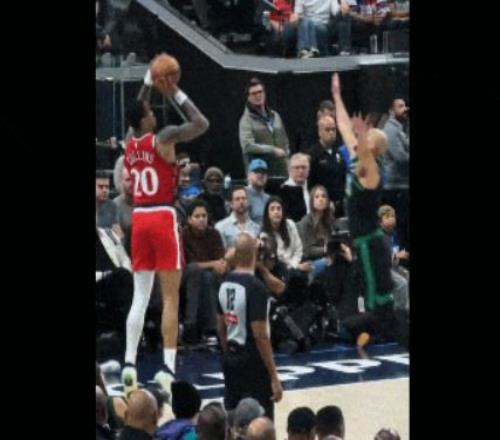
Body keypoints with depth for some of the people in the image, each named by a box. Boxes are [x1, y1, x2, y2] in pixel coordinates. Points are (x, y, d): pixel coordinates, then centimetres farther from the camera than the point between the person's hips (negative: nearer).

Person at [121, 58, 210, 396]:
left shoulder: (129, 146, 10)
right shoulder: (162, 138, -9)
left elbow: (136, 112, 30)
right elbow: (202, 124, -9)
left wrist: (149, 83, 29)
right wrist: (176, 93, -3)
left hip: (139, 218, 6)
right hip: (162, 218, -6)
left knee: (140, 296, 9)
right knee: (170, 297, -2)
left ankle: (130, 363, -1)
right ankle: (169, 368, -6)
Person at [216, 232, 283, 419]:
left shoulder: (225, 284, 5)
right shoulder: (255, 287, -18)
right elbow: (260, 335, -21)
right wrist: (274, 376, -17)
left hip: (231, 358, 8)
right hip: (252, 361, -8)